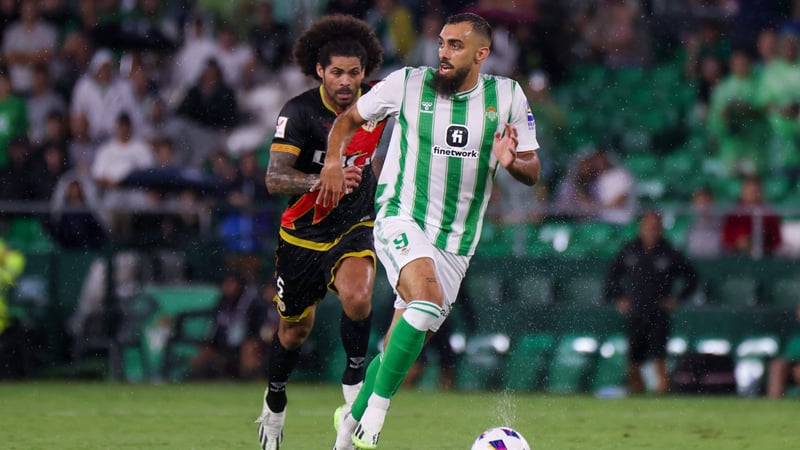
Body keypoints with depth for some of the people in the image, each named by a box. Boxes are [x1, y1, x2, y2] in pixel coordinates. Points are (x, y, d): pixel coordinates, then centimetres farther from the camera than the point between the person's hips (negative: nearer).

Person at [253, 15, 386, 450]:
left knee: (357, 296, -29)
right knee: (295, 328, 12)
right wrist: (323, 179, -46)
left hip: (354, 226, 1)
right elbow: (274, 179, -31)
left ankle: (355, 377, -7)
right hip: (303, 232, -1)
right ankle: (275, 403, 38)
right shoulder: (299, 112, -20)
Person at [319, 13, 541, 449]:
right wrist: (334, 160, -8)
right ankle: (376, 411, -23)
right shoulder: (407, 84, -4)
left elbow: (532, 172, 7)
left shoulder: (507, 97, 1)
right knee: (428, 298, -32)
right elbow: (349, 119, 10)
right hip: (400, 220, -4)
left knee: (405, 345, 6)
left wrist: (511, 161, -16)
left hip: (456, 241, 4)